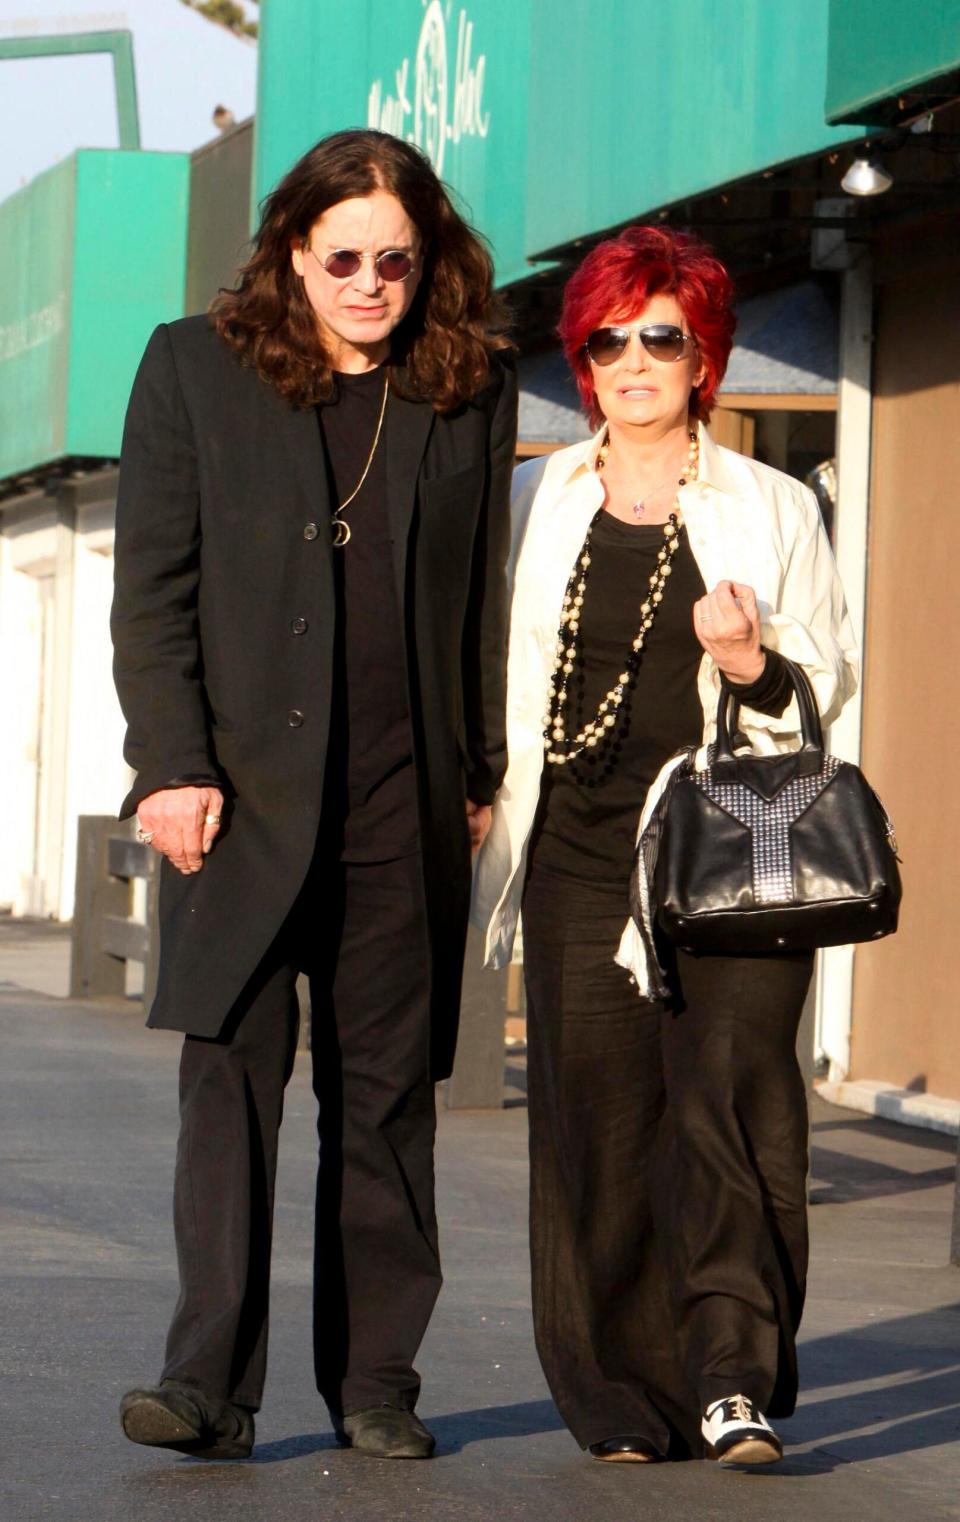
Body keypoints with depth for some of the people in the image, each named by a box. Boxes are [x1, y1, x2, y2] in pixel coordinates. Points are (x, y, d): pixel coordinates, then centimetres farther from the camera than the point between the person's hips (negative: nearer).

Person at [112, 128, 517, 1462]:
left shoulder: (474, 387, 9)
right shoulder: (196, 368, 4)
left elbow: (485, 596, 12)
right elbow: (151, 587, 1)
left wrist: (485, 776, 7)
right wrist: (173, 765, -7)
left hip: (408, 801, 2)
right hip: (248, 787, -2)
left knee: (388, 1087, 5)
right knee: (233, 1066, -10)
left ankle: (374, 1380, 13)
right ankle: (210, 1383, -11)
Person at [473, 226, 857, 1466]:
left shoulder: (773, 512, 9)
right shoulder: (533, 505, 15)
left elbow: (830, 683, 11)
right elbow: (493, 676, 22)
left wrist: (752, 666, -9)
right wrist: (477, 797, 10)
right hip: (580, 850, 2)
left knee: (731, 1095, -16)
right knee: (598, 1116, -2)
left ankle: (735, 1382, -17)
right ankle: (624, 1399, 8)